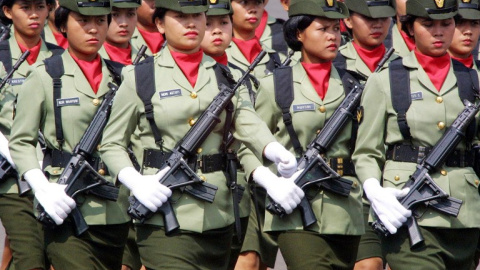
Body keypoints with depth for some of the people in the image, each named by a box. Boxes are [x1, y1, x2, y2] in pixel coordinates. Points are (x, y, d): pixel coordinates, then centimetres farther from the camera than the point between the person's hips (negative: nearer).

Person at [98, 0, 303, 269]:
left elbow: (248, 123, -4)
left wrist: (276, 151, -27)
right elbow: (112, 144, 8)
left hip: (219, 220, 4)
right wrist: (135, 182, -12)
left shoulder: (227, 76, 13)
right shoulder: (139, 78, 5)